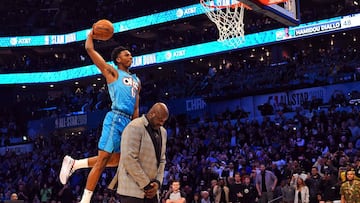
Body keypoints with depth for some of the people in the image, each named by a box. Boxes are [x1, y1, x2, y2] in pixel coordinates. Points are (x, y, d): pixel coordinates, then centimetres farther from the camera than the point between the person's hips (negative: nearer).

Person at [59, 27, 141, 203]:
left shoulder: (136, 81, 23)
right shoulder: (112, 72, 3)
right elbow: (89, 48, -2)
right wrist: (93, 32, 12)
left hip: (128, 122, 8)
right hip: (116, 118, -8)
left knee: (115, 160, 14)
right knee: (102, 160, -10)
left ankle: (73, 163, 24)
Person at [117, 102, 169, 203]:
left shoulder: (162, 132, 13)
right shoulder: (135, 127, -13)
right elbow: (129, 159, -19)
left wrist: (158, 182, -1)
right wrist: (146, 185, -16)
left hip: (151, 190, 7)